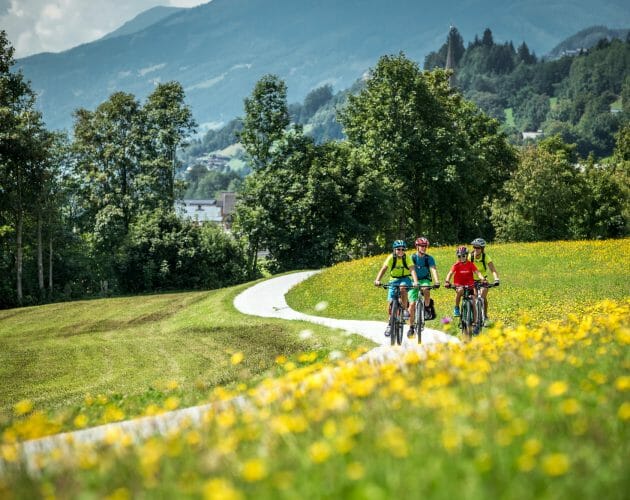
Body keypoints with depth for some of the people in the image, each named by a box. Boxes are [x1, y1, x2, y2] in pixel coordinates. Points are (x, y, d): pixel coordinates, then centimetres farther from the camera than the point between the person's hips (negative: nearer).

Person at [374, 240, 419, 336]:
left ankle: (405, 309, -19)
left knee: (402, 288, -36)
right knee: (390, 303, -7)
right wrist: (377, 280, -41)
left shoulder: (407, 258, -17)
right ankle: (390, 323, 11)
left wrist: (415, 281, -45)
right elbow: (383, 269, -25)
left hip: (405, 279, -1)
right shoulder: (391, 258, -16)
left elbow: (412, 270, -28)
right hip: (394, 280, 1)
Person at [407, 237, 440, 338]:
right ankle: (411, 327, 3)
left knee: (426, 289, -37)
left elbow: (433, 270, -21)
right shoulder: (412, 257, -10)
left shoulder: (429, 258, -8)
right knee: (412, 304, -9)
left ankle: (428, 307, -14)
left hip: (425, 280, 0)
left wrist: (437, 282, -37)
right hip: (414, 281, 0)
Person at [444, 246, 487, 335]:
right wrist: (447, 281, -38)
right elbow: (450, 273, -18)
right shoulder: (456, 265, -7)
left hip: (470, 285, 1)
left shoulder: (470, 264, -3)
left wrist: (483, 279, -33)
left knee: (473, 303, -10)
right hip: (459, 285, -1)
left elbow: (477, 272, -13)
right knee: (460, 290, -38)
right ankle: (456, 308, -18)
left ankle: (475, 323, -3)